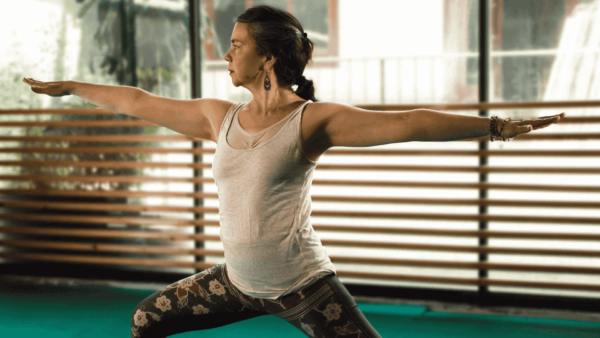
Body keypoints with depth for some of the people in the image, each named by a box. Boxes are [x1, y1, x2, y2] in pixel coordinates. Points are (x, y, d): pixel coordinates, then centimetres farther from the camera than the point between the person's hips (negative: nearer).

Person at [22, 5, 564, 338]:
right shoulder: (219, 117, 3)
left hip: (302, 287, -6)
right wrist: (69, 87, 22)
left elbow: (406, 124, -24)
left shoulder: (312, 120, -14)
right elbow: (139, 103, 13)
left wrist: (498, 127, -33)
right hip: (238, 281, 6)